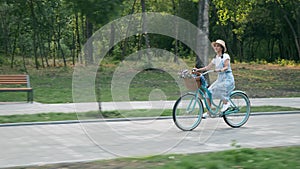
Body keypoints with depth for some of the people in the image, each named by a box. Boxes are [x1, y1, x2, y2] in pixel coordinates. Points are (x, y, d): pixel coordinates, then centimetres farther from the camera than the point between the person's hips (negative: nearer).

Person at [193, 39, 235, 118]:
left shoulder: (226, 56, -6)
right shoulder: (215, 58, 13)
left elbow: (226, 67, -19)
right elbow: (208, 67, 9)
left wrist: (220, 70, -38)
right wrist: (198, 69, -3)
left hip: (227, 79, -7)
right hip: (220, 78, 7)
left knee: (216, 89, -31)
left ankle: (226, 103, -10)